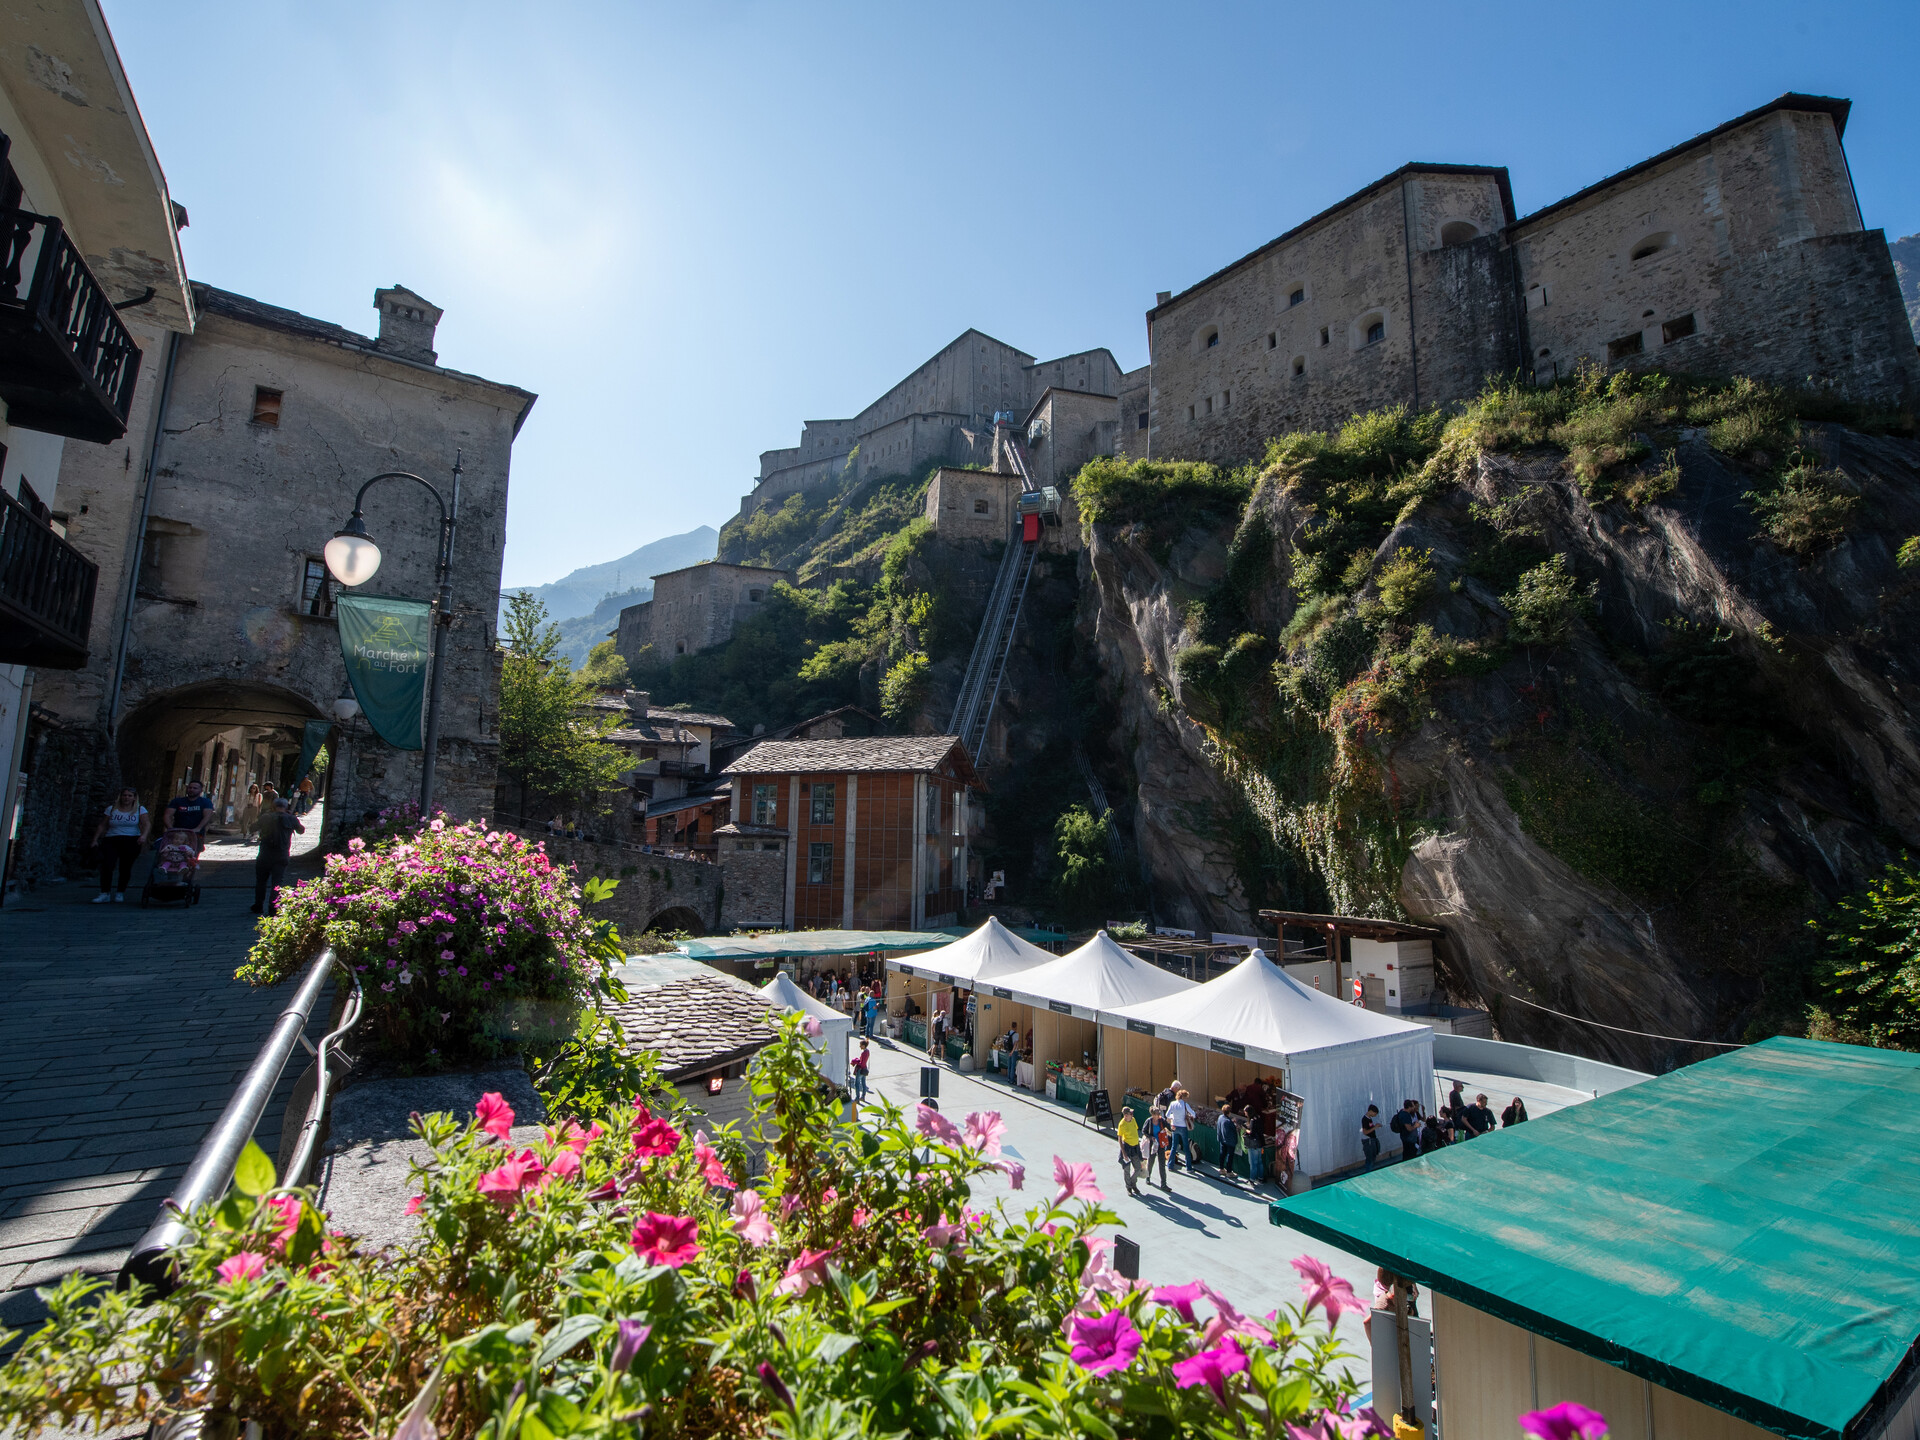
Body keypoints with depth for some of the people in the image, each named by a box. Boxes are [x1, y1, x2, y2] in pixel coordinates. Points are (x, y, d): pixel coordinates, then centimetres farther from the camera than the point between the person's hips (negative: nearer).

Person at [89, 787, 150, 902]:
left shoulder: (140, 809, 8)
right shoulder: (111, 809, 13)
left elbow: (147, 824, -4)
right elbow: (102, 826, 14)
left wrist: (144, 835, -21)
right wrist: (95, 840, 6)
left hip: (131, 841, -1)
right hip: (111, 841, 1)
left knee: (125, 867, -2)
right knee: (107, 865, -14)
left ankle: (120, 892, 11)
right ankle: (105, 893, -9)